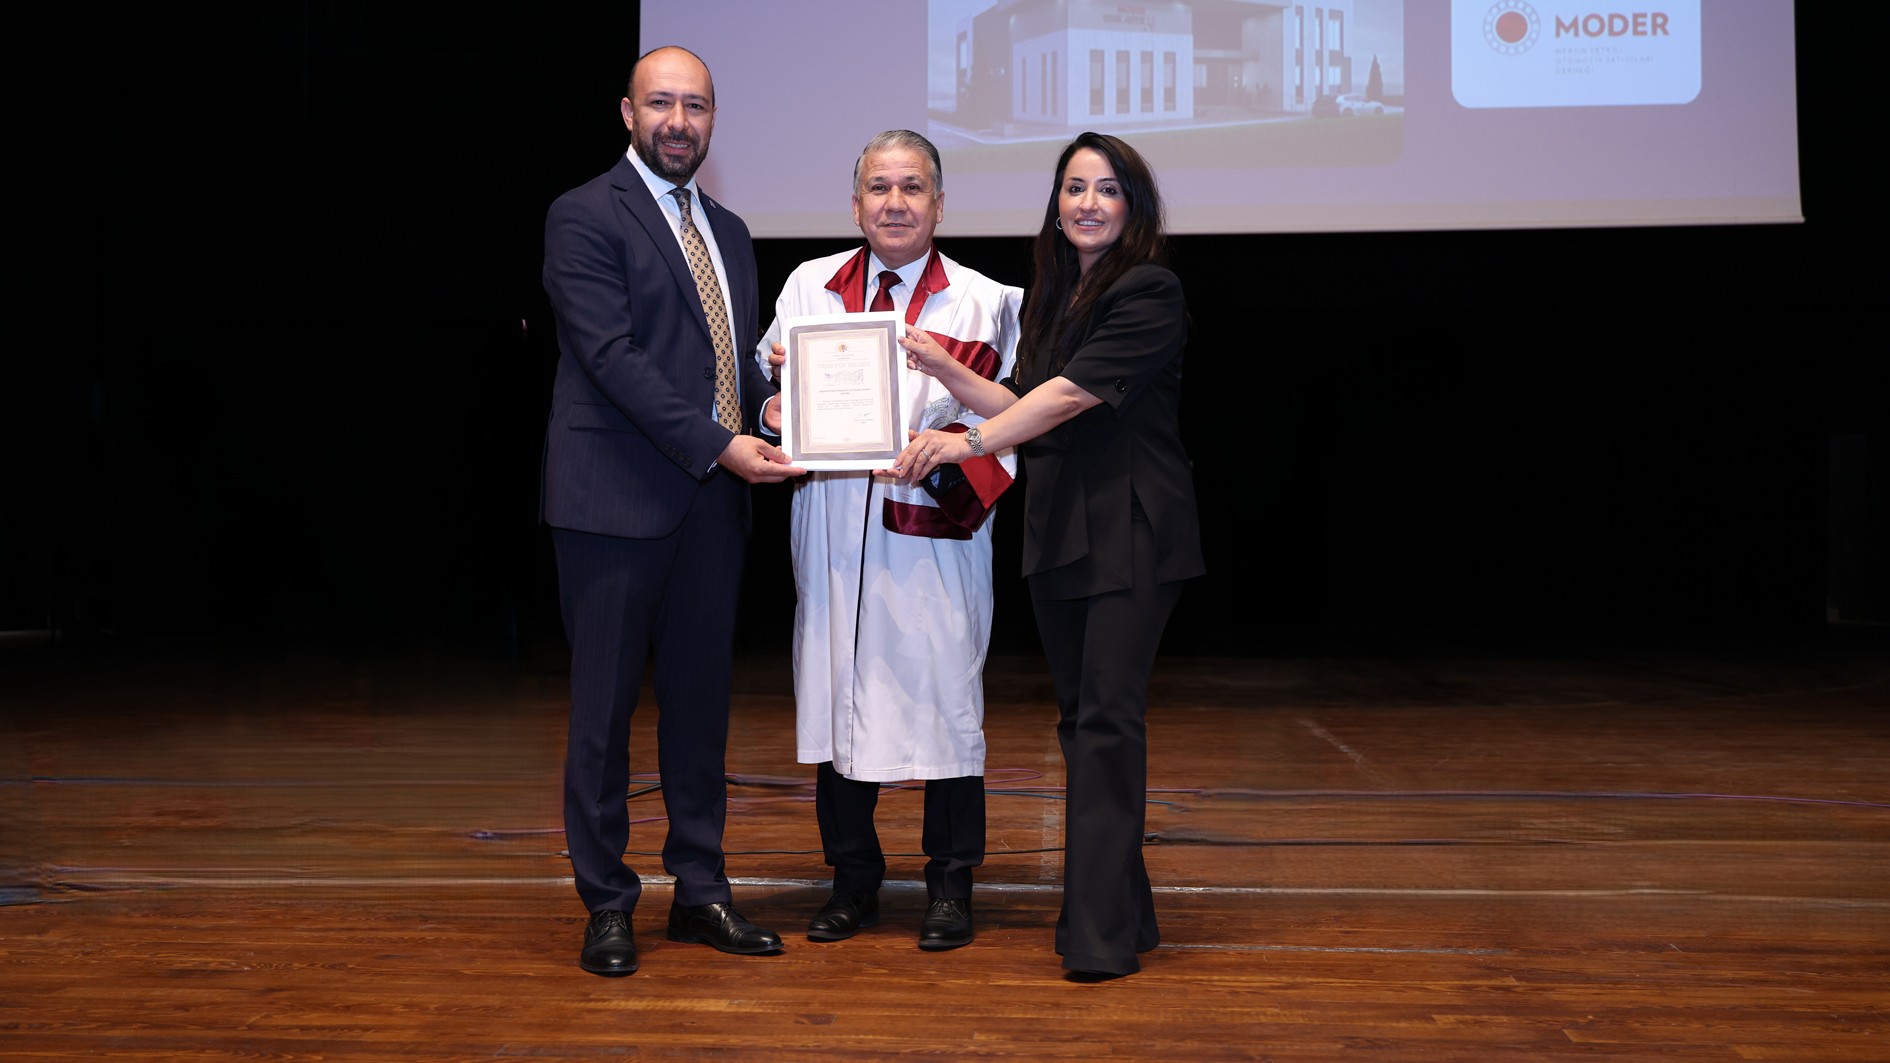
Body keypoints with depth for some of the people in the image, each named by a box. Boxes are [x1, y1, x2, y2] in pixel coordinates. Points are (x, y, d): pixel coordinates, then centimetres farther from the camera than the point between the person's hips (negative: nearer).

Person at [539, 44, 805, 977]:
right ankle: (606, 906, 13)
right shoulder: (584, 216, -5)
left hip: (710, 502, 7)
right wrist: (719, 444, -21)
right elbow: (614, 356, -15)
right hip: (617, 498, -6)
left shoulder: (727, 231, 18)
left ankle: (700, 891, 22)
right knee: (605, 707, 3)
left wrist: (770, 402, -1)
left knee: (700, 700, 12)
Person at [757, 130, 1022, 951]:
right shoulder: (809, 287, 11)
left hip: (932, 530, -3)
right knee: (835, 690, 7)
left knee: (941, 694, 0)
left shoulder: (980, 301, 3)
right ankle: (853, 880, 21)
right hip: (831, 528, 3)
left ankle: (950, 885, 15)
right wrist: (784, 378, -6)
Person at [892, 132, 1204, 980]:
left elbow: (1073, 393, -19)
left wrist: (967, 442, -25)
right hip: (1056, 529, 8)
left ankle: (1104, 933, -9)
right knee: (1078, 716, 9)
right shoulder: (1049, 297, 15)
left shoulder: (1149, 293, -9)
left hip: (1131, 532, -7)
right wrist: (946, 370, 5)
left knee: (1108, 717, -11)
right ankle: (1119, 905, 19)